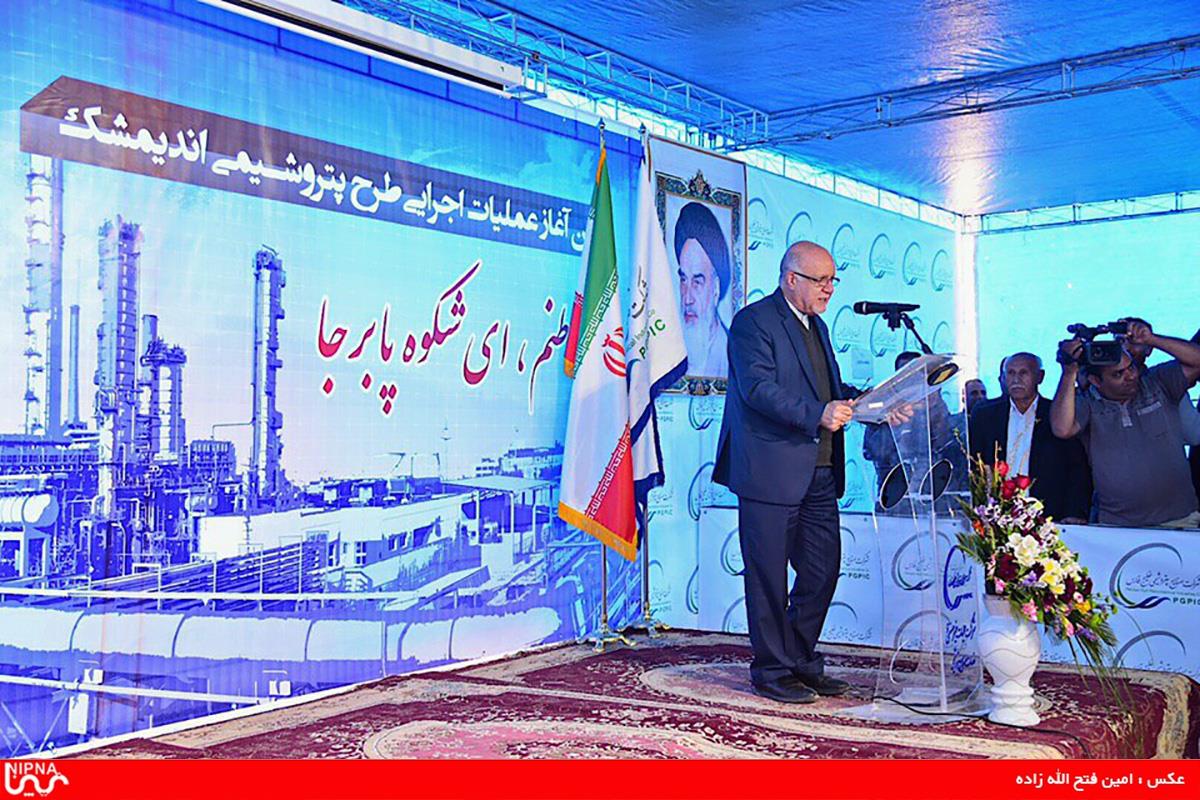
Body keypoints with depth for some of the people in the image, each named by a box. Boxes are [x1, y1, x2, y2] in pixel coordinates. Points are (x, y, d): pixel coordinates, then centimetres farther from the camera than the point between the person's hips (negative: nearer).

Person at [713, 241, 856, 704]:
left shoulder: (817, 326, 20)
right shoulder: (753, 321, -8)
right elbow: (758, 388, -19)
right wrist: (817, 414, -27)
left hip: (819, 474, 9)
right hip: (771, 471, -8)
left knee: (823, 569, 11)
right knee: (769, 576, 1)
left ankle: (801, 660, 27)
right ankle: (772, 671, 14)